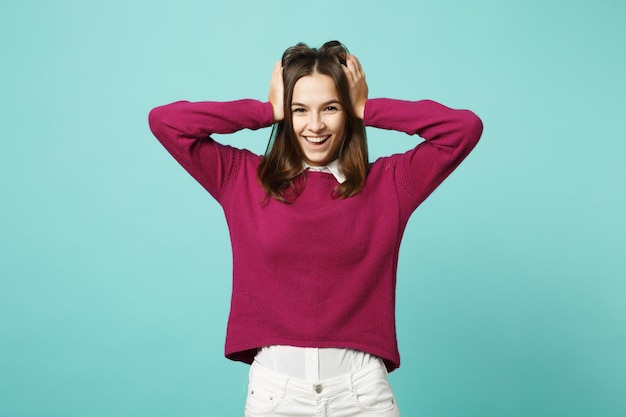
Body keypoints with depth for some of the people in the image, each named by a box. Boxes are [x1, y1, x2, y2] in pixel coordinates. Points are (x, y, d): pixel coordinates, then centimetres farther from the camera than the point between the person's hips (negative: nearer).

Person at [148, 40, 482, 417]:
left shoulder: (388, 183, 4)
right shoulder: (244, 179, 4)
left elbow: (466, 127, -1)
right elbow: (164, 121, 0)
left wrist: (367, 110, 1)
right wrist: (267, 112, 1)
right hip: (274, 386, 1)